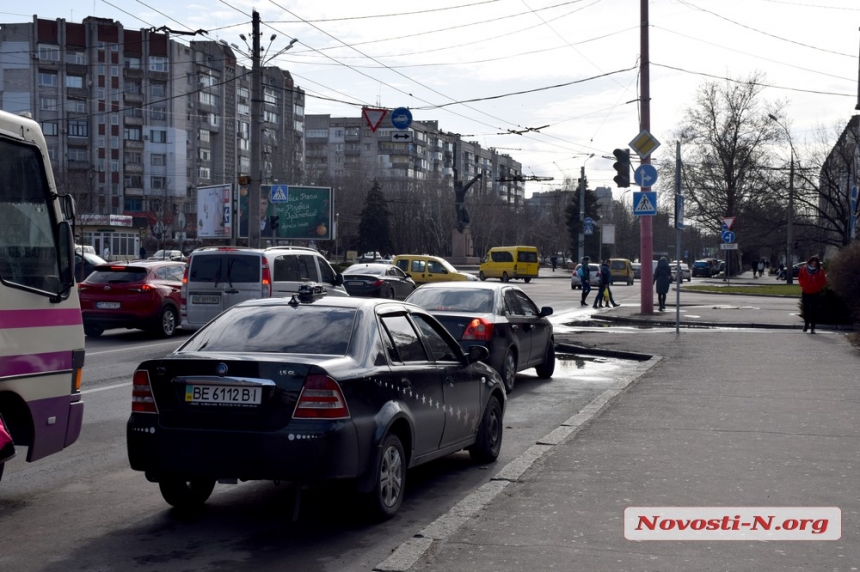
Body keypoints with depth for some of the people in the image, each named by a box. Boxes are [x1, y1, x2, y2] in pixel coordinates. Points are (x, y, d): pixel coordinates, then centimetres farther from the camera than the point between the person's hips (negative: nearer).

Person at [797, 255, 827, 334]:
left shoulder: (820, 271, -6)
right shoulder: (803, 269, -2)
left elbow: (823, 281, 2)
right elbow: (800, 277, 13)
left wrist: (818, 286, -9)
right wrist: (803, 285, 2)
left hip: (815, 293, -2)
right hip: (805, 292, 2)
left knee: (814, 311, -4)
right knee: (806, 309, 8)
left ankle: (812, 327, 1)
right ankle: (806, 323, 30)